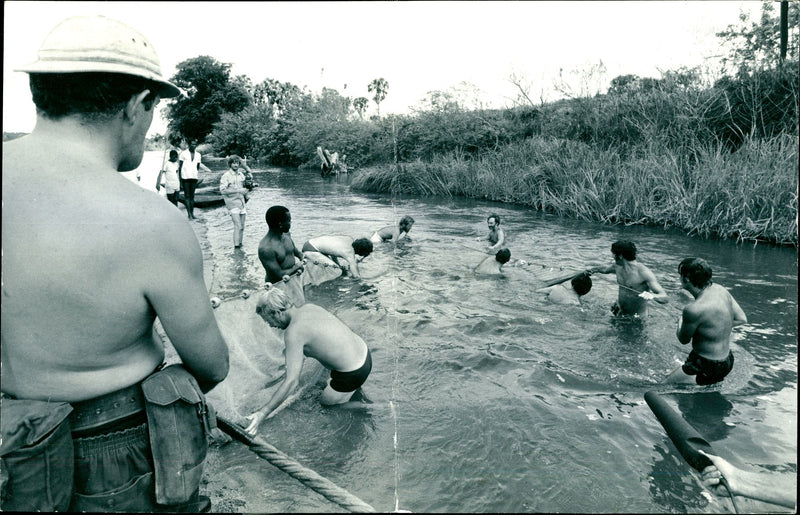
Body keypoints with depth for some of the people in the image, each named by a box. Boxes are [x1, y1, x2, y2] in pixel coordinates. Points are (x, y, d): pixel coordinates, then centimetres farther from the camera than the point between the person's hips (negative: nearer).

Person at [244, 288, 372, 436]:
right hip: (364, 351, 8)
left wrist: (262, 413, -21)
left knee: (325, 401, 19)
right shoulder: (309, 307, 0)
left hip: (354, 373, -7)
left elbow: (292, 381, -24)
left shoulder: (293, 332, -23)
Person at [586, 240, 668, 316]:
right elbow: (605, 269, 20)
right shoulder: (618, 266, -5)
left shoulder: (644, 273, -26)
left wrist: (653, 296, -50)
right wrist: (595, 269, 0)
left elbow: (664, 298, -29)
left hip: (637, 318, -5)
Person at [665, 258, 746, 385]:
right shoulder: (721, 289, -6)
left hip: (708, 368, -9)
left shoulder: (694, 309, -31)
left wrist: (680, 321, 7)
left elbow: (683, 340, -12)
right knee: (671, 375, 24)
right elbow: (742, 319, 8)